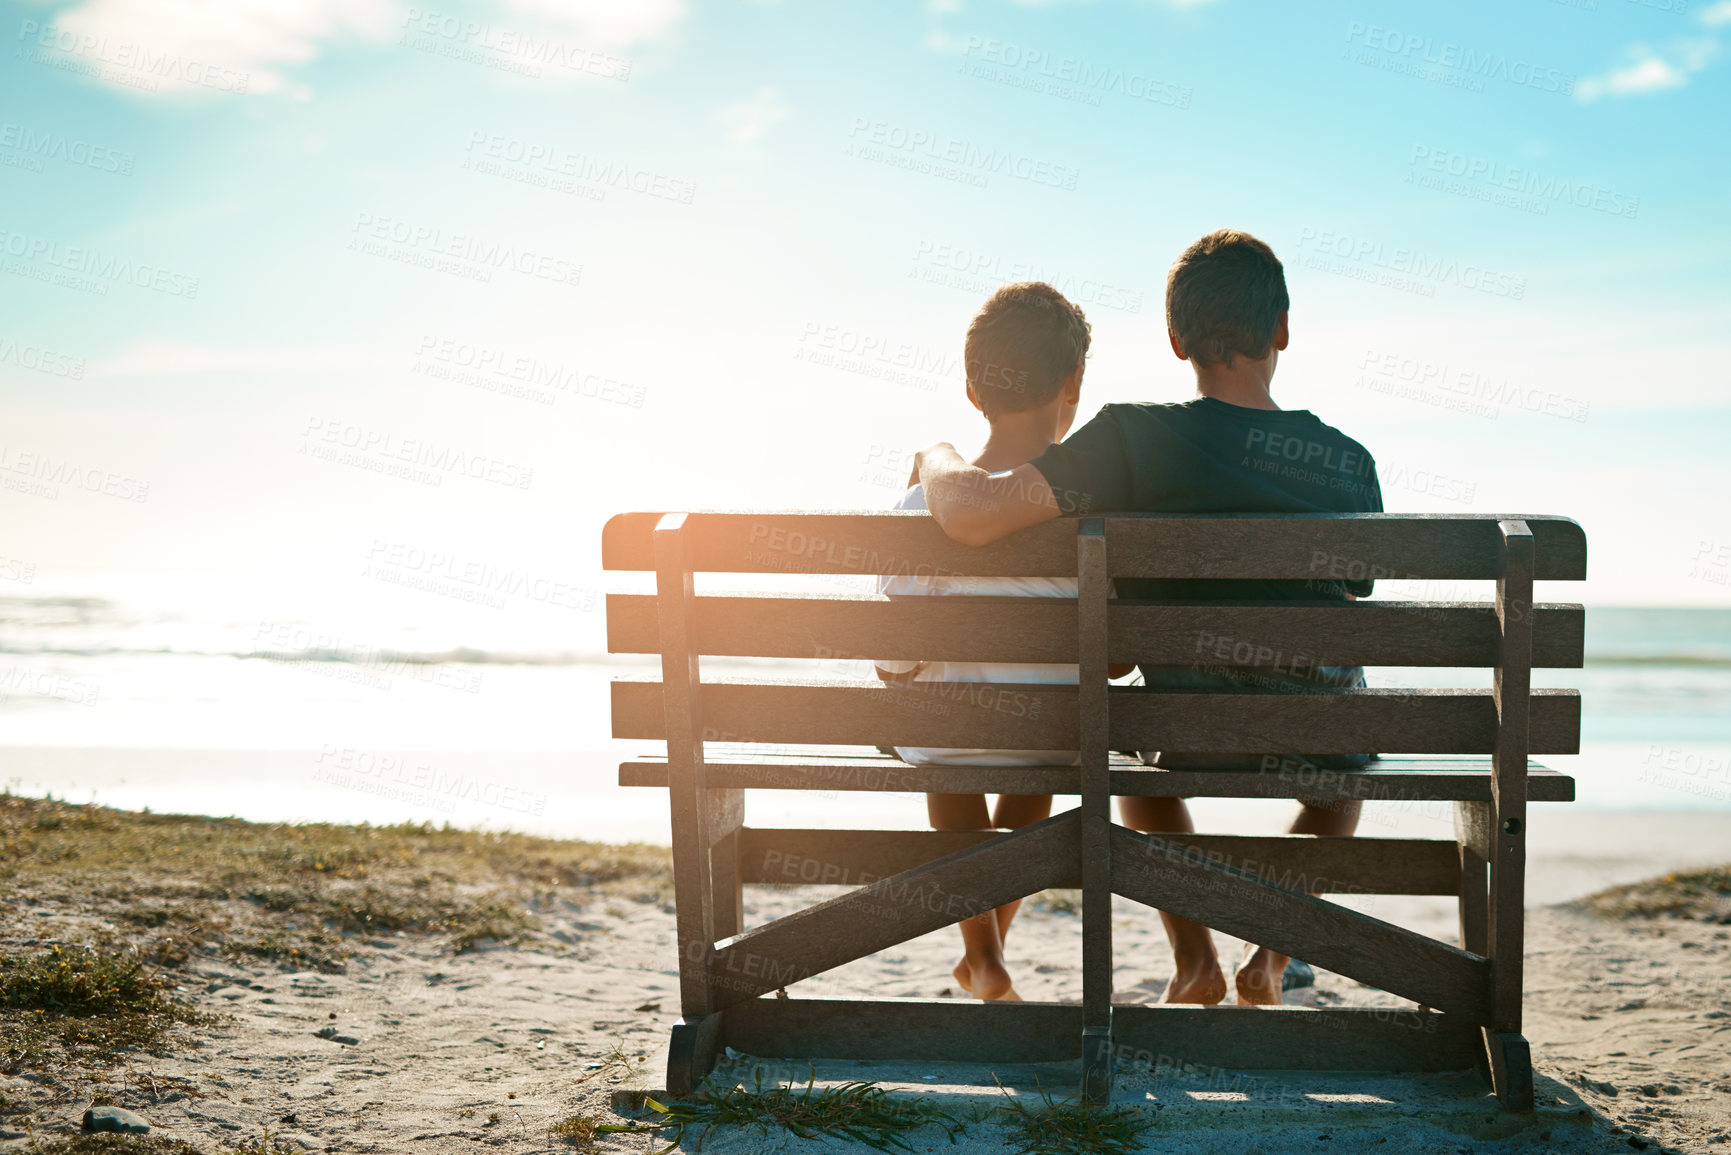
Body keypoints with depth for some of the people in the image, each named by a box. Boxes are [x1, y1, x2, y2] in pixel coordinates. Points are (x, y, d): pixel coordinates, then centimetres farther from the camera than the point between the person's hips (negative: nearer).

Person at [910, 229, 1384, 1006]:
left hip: (1194, 739, -1)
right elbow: (1347, 603, 10)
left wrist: (939, 459, 1)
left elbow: (970, 515, -23)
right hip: (1320, 742, 2)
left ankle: (1194, 958, 25)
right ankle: (1271, 956, 27)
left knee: (1139, 760, 38)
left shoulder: (1137, 436, -14)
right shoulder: (1349, 462, -3)